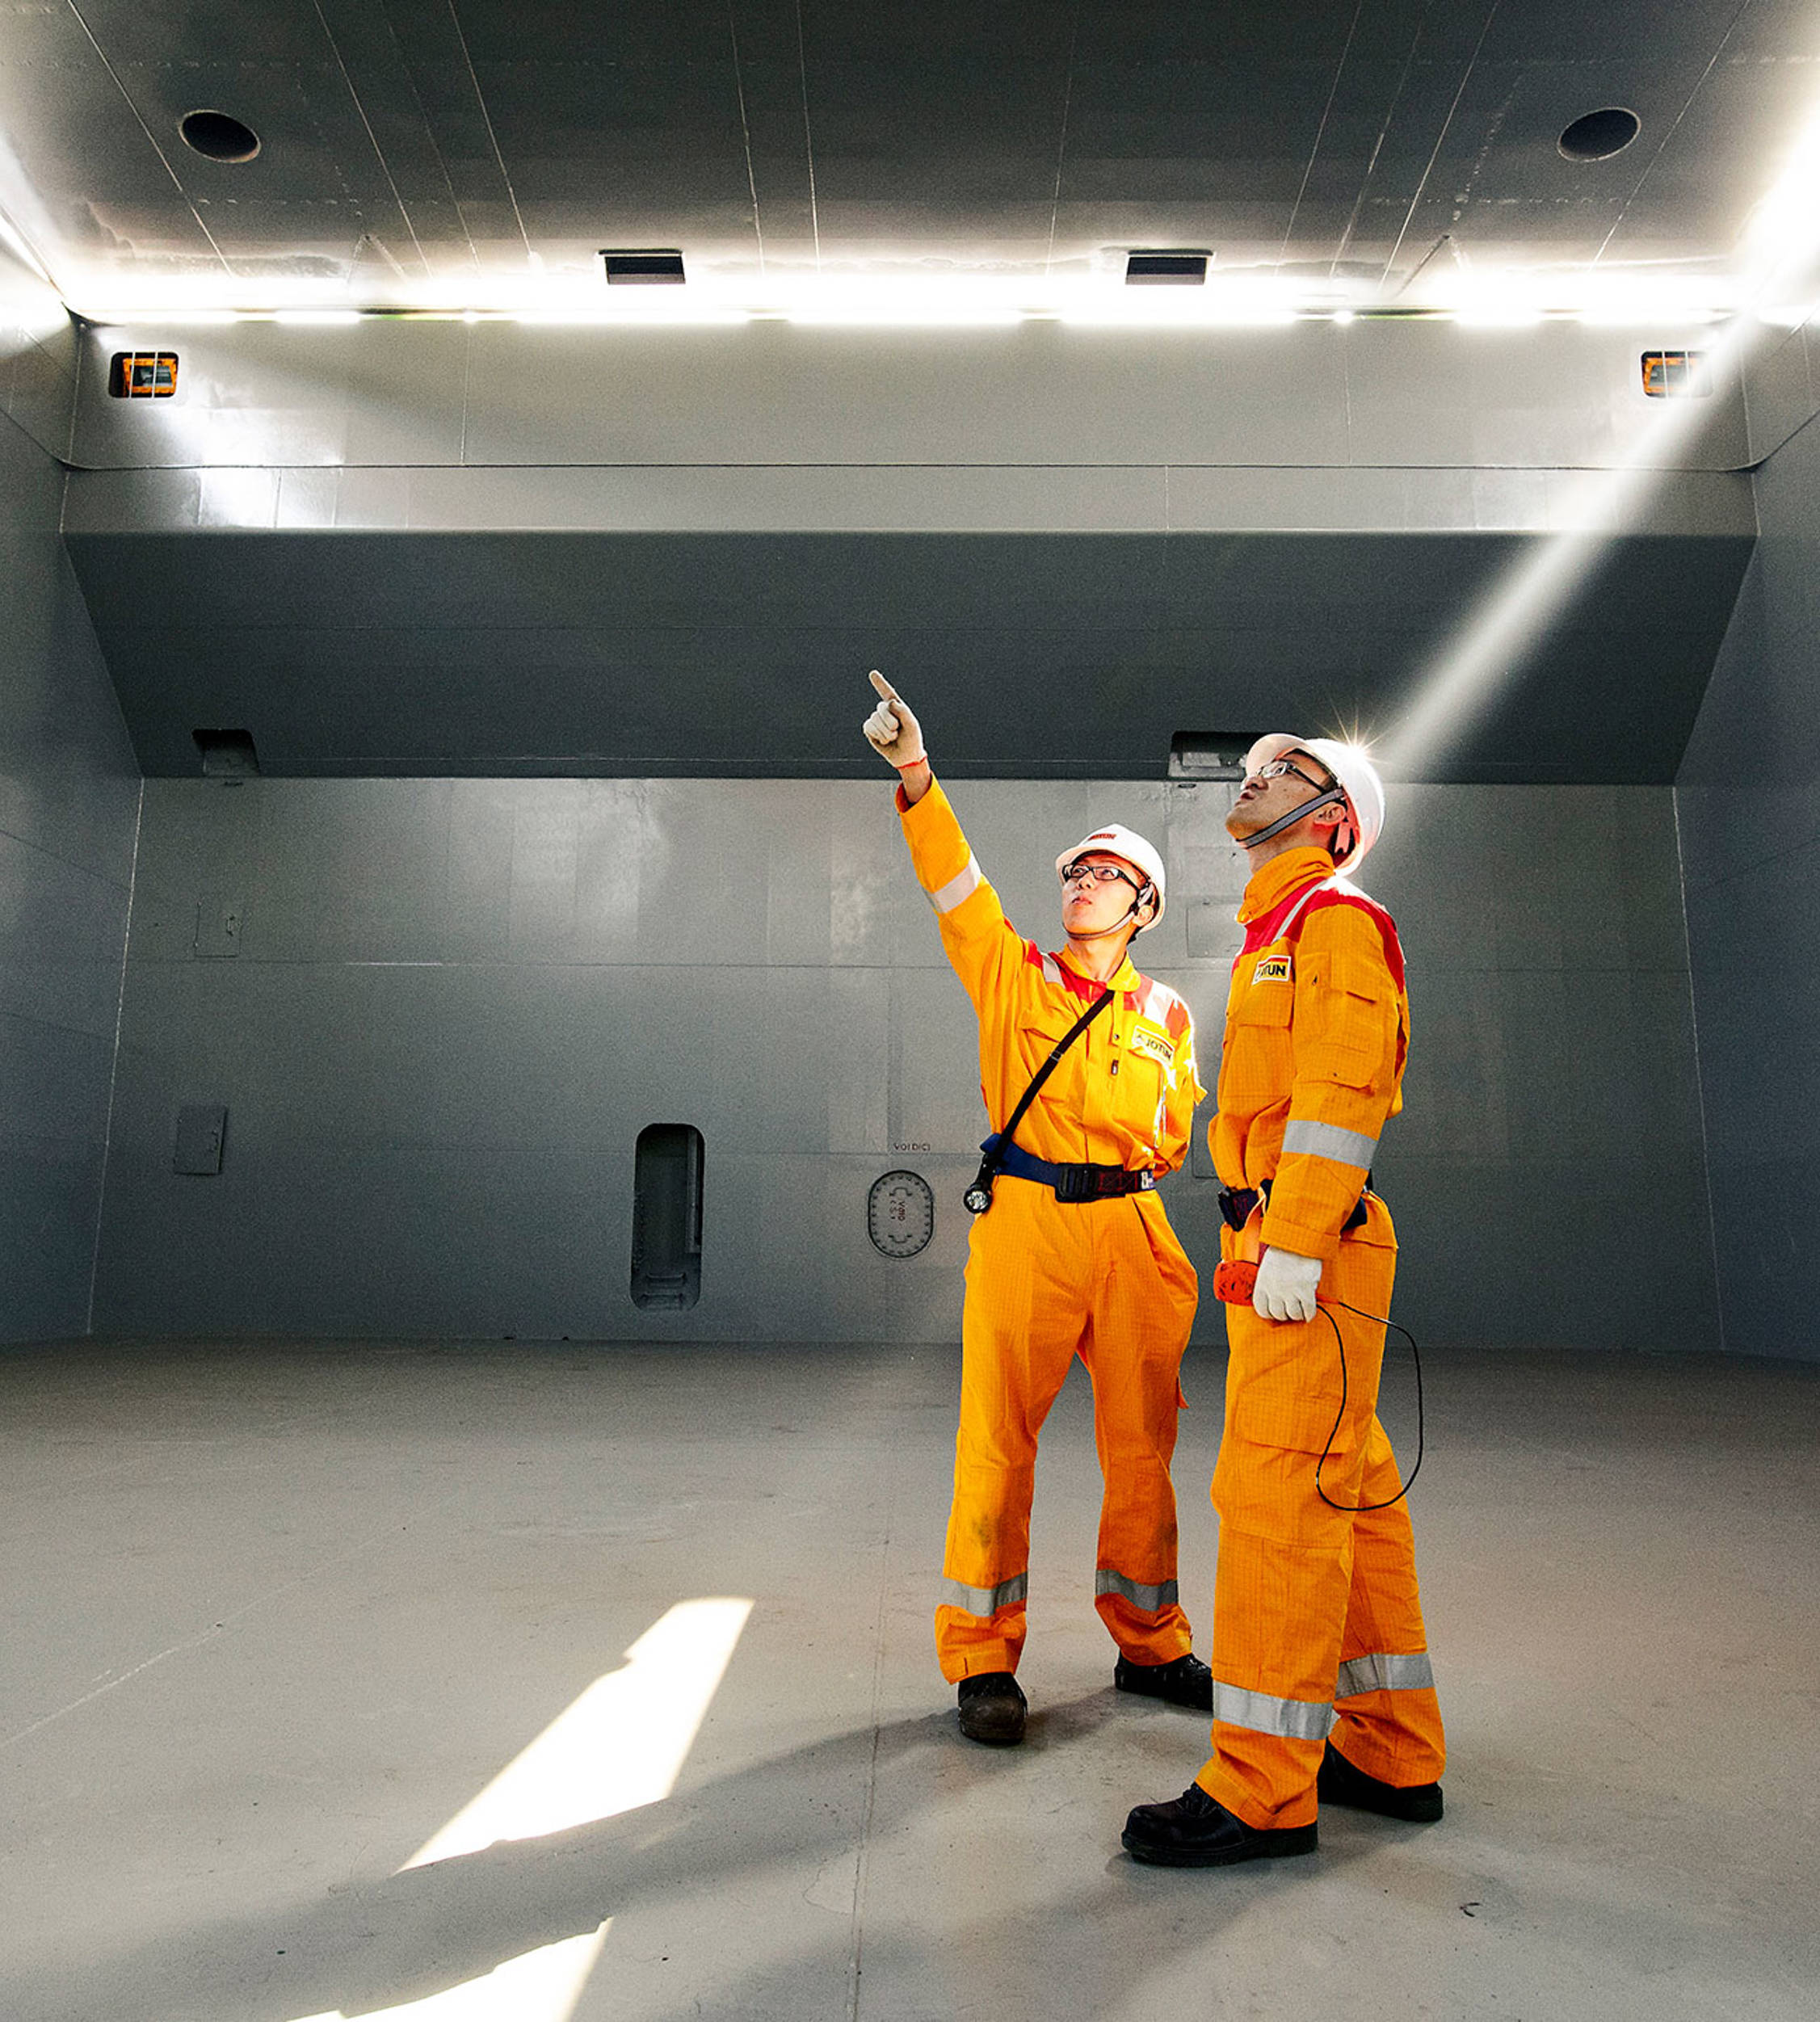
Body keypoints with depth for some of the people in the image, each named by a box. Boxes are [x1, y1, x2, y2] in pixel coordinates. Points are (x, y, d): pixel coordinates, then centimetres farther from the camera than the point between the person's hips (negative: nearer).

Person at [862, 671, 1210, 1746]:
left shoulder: (1165, 1013, 12)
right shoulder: (1013, 972, 6)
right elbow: (956, 878, -7)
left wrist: (1141, 1155, -1)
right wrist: (916, 775, -17)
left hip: (1132, 1226, 3)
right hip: (1028, 1221, -2)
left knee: (1142, 1443, 10)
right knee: (999, 1436, -2)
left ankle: (1151, 1643, 29)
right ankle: (983, 1659, 13)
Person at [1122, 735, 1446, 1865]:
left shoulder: (1335, 921, -6)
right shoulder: (1280, 940, 24)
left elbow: (1341, 1094, -18)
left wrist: (1293, 1244, -24)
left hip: (1312, 1246, -10)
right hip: (1276, 1247, 10)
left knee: (1281, 1490, -9)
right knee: (1349, 1492, 12)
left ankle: (1264, 1790, -2)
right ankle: (1395, 1756, 23)